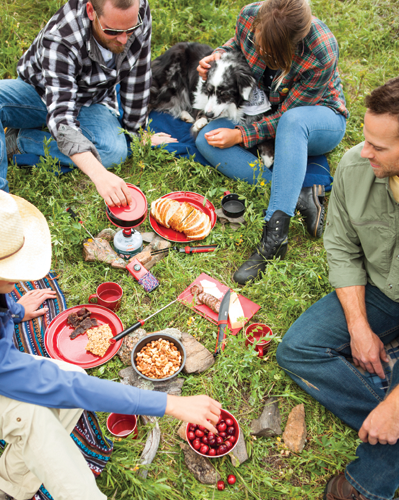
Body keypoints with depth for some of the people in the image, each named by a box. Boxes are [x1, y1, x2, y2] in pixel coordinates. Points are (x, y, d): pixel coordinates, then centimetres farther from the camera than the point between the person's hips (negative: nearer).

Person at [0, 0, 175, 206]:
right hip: (39, 92, -3)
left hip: (92, 103, 3)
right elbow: (60, 115, -44)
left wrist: (135, 131, -5)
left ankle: (22, 140, -14)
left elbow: (137, 78, -10)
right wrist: (99, 175, -57)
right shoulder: (60, 40, -35)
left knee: (116, 151, -31)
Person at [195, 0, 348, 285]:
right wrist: (219, 56, -13)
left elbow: (289, 114, -24)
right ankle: (301, 196, -31)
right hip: (265, 111, 6)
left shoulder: (322, 53, -31)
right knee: (206, 141, -20)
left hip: (319, 120, -5)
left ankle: (274, 237, -47)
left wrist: (241, 136, -28)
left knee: (292, 121, -43)